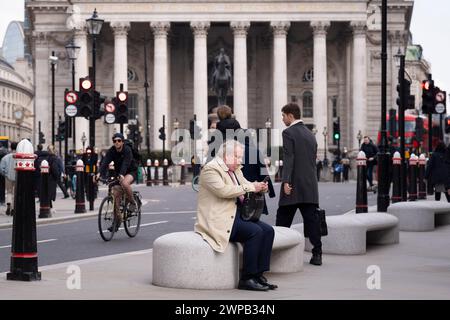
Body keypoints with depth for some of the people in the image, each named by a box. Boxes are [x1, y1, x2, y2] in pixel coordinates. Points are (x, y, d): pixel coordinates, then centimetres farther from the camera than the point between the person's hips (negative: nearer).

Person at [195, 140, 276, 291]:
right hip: (219, 220, -9)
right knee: (255, 232, -26)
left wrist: (259, 187, -6)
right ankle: (247, 279, -19)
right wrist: (250, 188, -23)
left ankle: (258, 274, -7)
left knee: (268, 231, -9)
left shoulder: (235, 170, 18)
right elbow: (223, 190, -25)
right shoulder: (211, 169, -11)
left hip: (237, 215, 9)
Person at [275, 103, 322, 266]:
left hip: (294, 185, -6)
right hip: (310, 185, 6)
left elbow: (288, 159, -15)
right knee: (311, 219, 2)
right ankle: (317, 254, -3)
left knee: (283, 220, 4)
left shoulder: (289, 133, -6)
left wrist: (286, 181, -20)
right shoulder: (310, 134, 16)